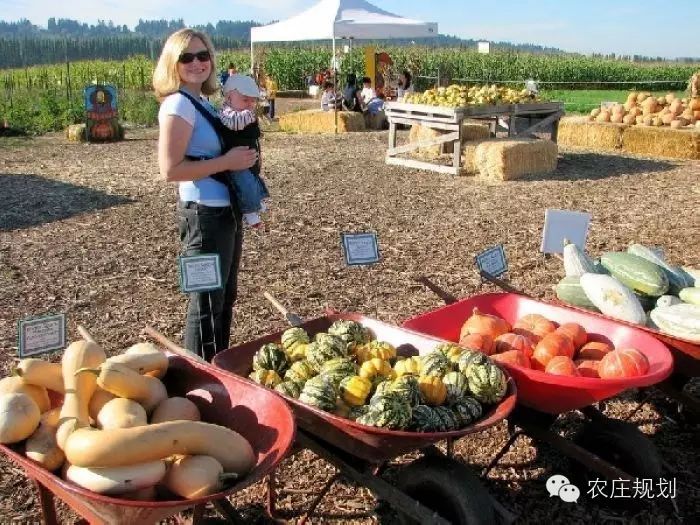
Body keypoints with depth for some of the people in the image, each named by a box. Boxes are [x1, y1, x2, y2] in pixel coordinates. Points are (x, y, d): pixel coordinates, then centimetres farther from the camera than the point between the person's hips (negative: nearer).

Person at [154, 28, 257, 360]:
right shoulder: (178, 104, -14)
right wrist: (227, 162, -19)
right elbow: (170, 169, -23)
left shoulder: (204, 102, 12)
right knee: (206, 303, 1)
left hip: (226, 210, 10)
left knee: (224, 297, 19)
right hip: (204, 214, -10)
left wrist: (241, 157, 6)